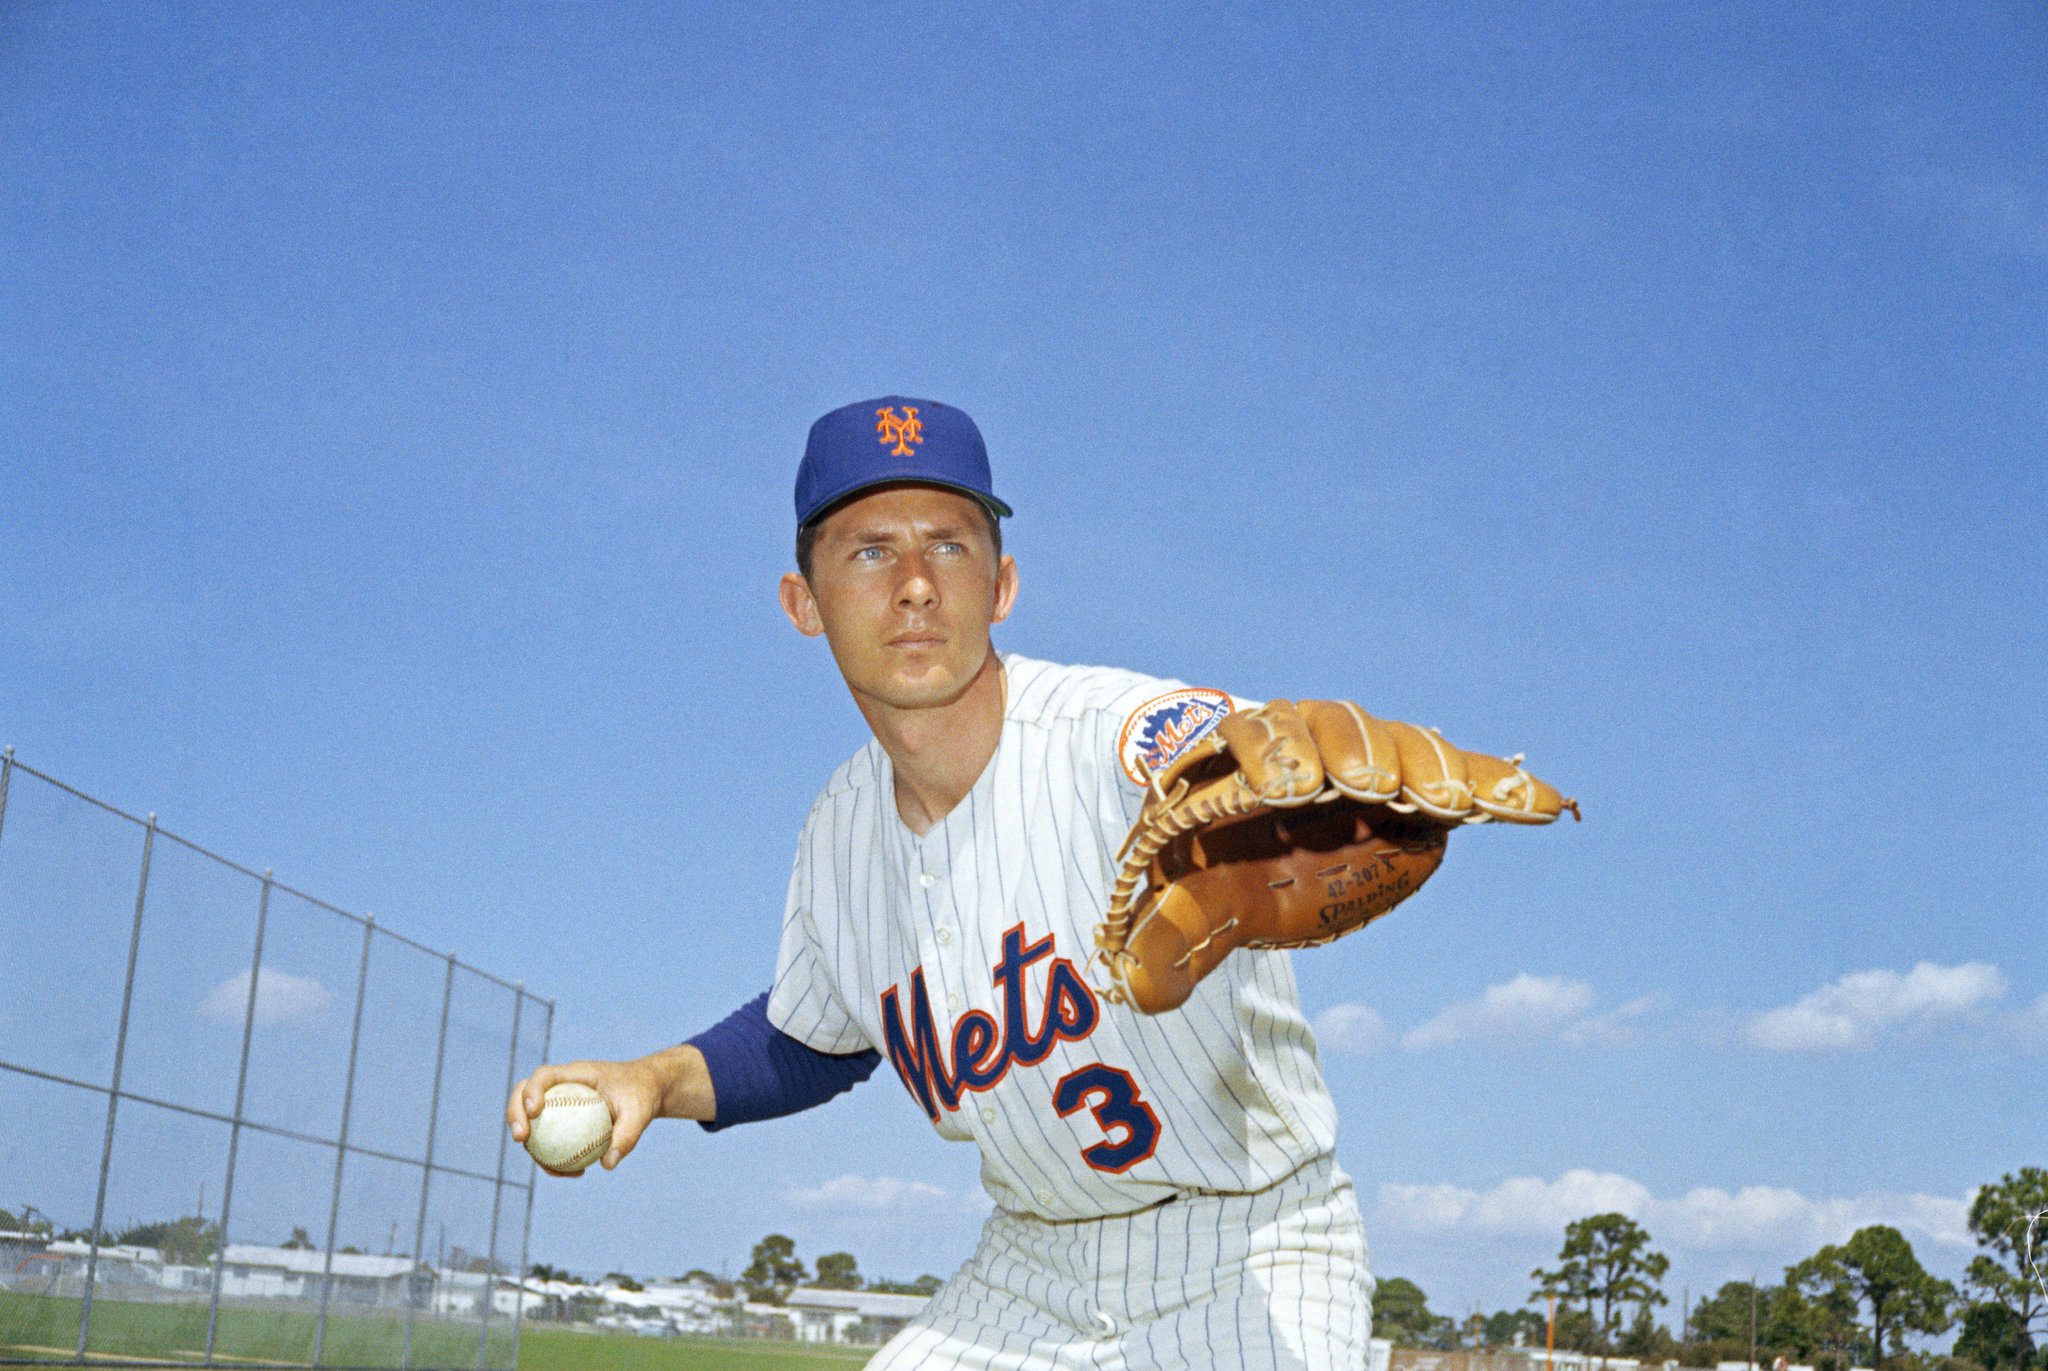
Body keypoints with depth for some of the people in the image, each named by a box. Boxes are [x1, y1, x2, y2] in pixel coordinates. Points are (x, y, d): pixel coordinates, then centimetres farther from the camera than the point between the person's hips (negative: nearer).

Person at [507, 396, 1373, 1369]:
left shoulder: (1122, 735, -23)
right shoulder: (838, 835, -2)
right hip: (1030, 1274, 6)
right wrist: (655, 1081, 1)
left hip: (1252, 1259, -5)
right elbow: (814, 1037, 17)